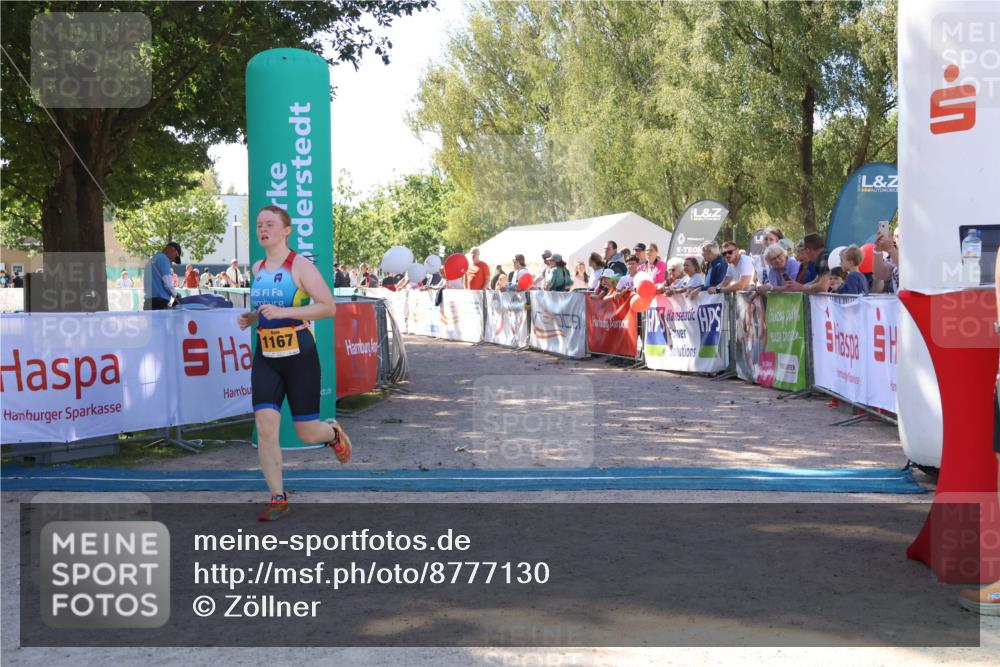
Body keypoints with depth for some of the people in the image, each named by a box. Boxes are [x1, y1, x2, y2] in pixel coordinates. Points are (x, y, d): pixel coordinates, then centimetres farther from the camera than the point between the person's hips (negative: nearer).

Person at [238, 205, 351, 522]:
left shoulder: (301, 266, -8)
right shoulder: (258, 269, 12)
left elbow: (328, 307, -15)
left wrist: (283, 312, -22)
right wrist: (251, 317, 6)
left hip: (299, 355, -5)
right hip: (265, 357, 5)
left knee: (307, 433, 3)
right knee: (265, 426, -11)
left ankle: (334, 432, 41)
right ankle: (278, 498, 0)